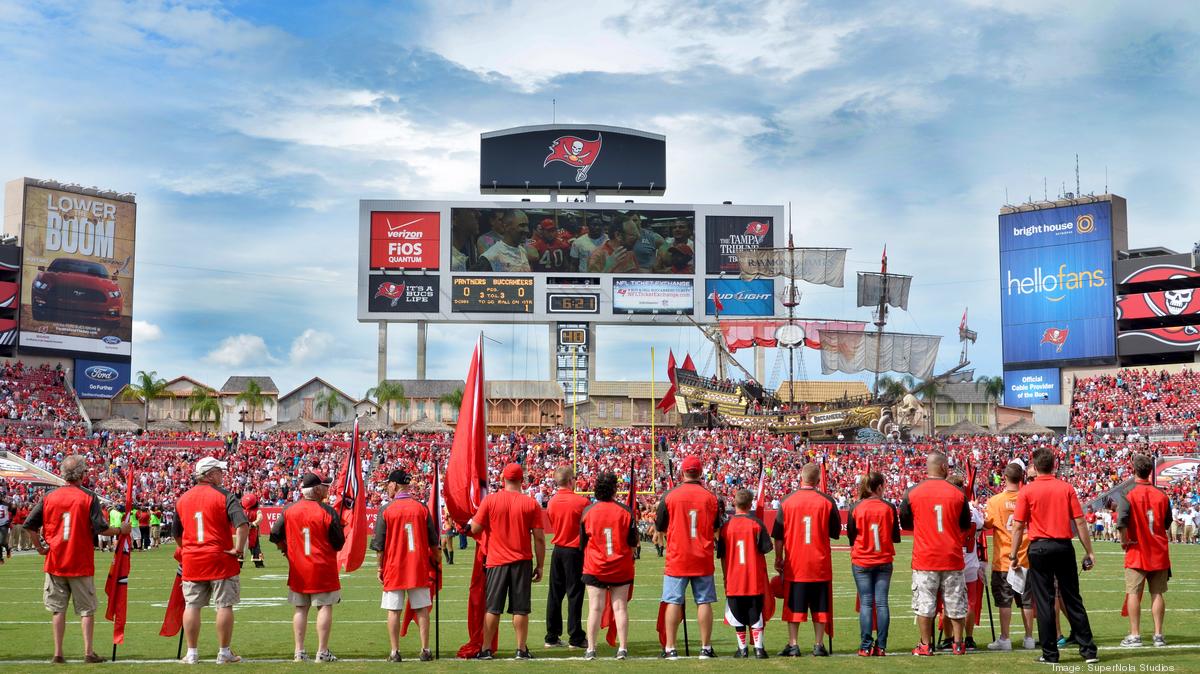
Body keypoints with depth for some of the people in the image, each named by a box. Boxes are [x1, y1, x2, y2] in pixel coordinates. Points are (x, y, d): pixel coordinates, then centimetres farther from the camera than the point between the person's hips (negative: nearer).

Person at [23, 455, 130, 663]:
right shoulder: (89, 498, -9)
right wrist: (121, 530, 6)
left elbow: (29, 525, 1)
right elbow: (101, 529, -12)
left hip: (55, 562, 3)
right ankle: (88, 652, 4)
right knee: (86, 609, 7)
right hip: (81, 564, -2)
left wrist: (39, 547, 13)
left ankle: (58, 653, 10)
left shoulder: (49, 496, 0)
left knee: (58, 609, 10)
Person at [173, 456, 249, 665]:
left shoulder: (183, 499, 10)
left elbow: (176, 533, 18)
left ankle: (192, 653, 13)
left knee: (192, 606, 9)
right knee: (224, 605, 3)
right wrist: (239, 549, -13)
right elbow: (242, 523, -21)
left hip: (192, 561, 5)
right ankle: (224, 653, 7)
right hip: (221, 560, -5)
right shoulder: (224, 496, -7)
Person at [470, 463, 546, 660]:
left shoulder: (490, 500, -5)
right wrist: (540, 566, 5)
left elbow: (475, 529, -2)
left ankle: (486, 649, 9)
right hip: (522, 562, 0)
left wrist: (475, 517, 20)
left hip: (496, 562, 0)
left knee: (493, 608, 7)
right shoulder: (531, 503, -3)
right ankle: (522, 649, 8)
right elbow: (539, 538, -3)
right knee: (520, 608, 6)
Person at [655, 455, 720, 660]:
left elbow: (659, 529, 3)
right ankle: (706, 648, 10)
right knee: (704, 602, 6)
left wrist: (659, 533, 25)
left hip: (677, 558, -1)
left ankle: (670, 648, 5)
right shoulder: (710, 497, -1)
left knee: (673, 602, 3)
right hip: (703, 559, 1)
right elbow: (716, 529, 13)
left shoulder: (670, 496, -6)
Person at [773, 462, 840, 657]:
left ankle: (793, 645, 5)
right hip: (820, 564, 0)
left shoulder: (786, 502, -3)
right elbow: (835, 533, 3)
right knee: (820, 606, 8)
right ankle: (819, 645, 9)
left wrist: (778, 559, 11)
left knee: (794, 606, 6)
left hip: (794, 563, 0)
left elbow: (779, 536, 1)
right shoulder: (827, 501, -5)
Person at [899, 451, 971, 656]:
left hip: (924, 558, -1)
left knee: (924, 603, 4)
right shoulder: (957, 493, -4)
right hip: (952, 557, 1)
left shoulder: (913, 493, -5)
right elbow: (965, 525, 7)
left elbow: (905, 524, 6)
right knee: (955, 603, 10)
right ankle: (958, 644, 15)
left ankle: (925, 645, 7)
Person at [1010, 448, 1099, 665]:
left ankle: (1050, 653, 6)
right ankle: (1088, 649, 11)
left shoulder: (1027, 491, -4)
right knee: (1073, 600, 10)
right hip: (1064, 547, 2)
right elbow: (1080, 522, -1)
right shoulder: (1067, 488, 1)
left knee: (1044, 602, 3)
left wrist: (1013, 555, 3)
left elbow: (1018, 526, -4)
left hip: (1039, 548, -2)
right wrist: (1089, 551, 5)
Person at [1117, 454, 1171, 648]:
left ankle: (1134, 635, 2)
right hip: (1159, 552, 4)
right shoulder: (1161, 495, 1)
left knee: (1134, 593, 2)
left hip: (1137, 552, -4)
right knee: (1157, 594, 9)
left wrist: (1124, 541, -7)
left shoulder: (1129, 495, -12)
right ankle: (1158, 635, 11)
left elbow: (1121, 523, -22)